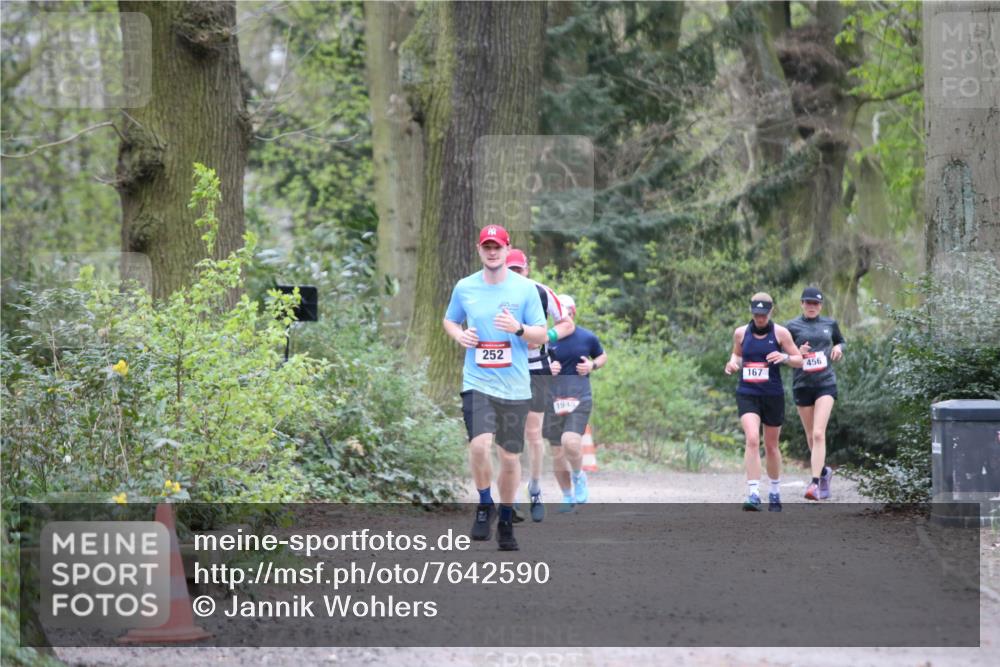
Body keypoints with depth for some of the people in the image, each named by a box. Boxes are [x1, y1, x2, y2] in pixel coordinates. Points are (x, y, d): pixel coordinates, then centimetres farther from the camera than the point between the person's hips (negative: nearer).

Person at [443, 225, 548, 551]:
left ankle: (506, 521, 26)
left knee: (510, 457, 7)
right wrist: (459, 335, -2)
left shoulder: (525, 288, 0)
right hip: (477, 382, 0)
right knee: (479, 444, -22)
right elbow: (449, 320, 20)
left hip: (514, 386, 1)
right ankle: (484, 505, 2)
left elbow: (542, 335, 2)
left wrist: (518, 328, -19)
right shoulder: (464, 288, 4)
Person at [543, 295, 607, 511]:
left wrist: (592, 366, -1)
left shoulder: (587, 338, 4)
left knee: (570, 442, -24)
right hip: (553, 399, 2)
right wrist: (547, 369, -8)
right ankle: (567, 497, 24)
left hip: (580, 398, -2)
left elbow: (603, 356, 20)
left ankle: (579, 477, 6)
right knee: (557, 452, 5)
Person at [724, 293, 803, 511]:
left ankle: (775, 492, 31)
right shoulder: (741, 333, 3)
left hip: (773, 395, 0)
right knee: (752, 440, -19)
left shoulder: (780, 333, -2)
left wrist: (784, 357, -20)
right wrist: (732, 363, -1)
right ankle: (753, 494, -24)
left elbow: (799, 361, 1)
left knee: (771, 446, 11)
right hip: (747, 393, 0)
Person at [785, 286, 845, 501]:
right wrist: (797, 354, -17)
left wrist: (839, 348, 2)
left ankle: (815, 483, -20)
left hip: (825, 384, -1)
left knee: (818, 434, -16)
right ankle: (824, 471, 36)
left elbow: (841, 342, 25)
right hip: (802, 385, 1)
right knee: (811, 436, 11)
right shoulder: (792, 326, 1)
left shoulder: (830, 324, 7)